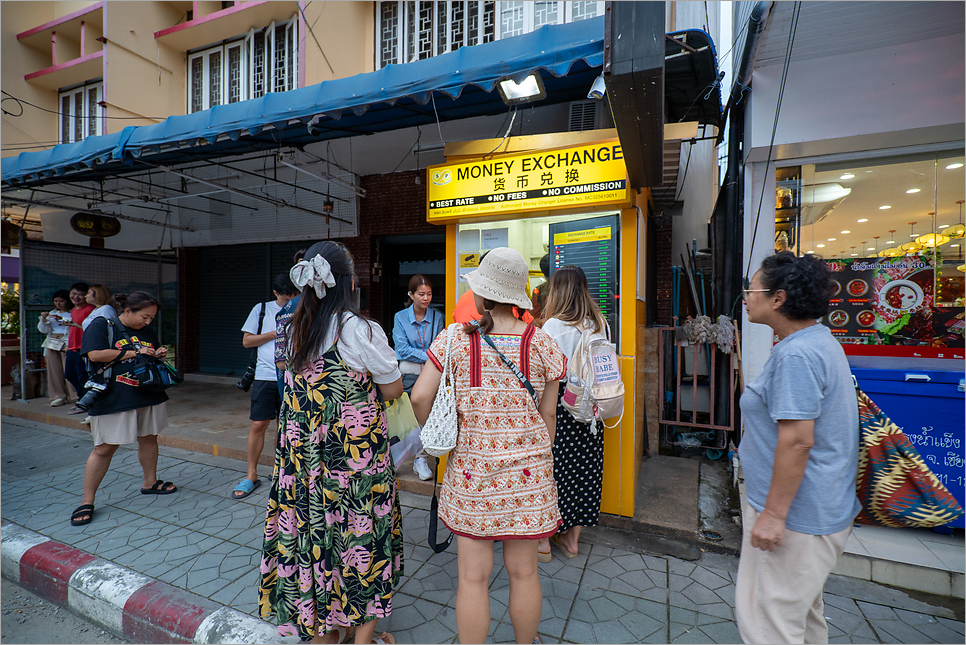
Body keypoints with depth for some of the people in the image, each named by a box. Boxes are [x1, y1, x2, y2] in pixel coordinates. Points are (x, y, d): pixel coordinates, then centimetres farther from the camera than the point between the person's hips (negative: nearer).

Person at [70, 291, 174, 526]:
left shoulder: (147, 332, 12)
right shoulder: (102, 325, -6)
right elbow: (96, 354, -19)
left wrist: (159, 355, 1)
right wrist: (134, 352, -17)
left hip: (148, 396, 6)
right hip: (114, 399, -6)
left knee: (149, 438, 15)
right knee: (104, 448, 0)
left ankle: (150, 483, 31)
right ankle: (87, 501, 13)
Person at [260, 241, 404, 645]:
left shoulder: (294, 331, 2)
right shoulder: (363, 331, -18)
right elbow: (393, 391, -10)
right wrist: (381, 364, 9)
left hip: (303, 453, 6)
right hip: (357, 457, -6)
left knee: (314, 533, 19)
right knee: (361, 536, 11)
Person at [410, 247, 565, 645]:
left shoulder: (454, 340, -7)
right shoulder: (541, 343, -5)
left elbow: (420, 397, -9)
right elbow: (547, 414, 0)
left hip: (471, 467, -1)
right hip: (526, 468, 2)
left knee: (473, 577, 14)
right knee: (524, 571, 19)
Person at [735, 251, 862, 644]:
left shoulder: (795, 354, -24)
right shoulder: (821, 340, 10)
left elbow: (798, 440, -27)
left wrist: (773, 514, -22)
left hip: (795, 514, -11)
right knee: (803, 611, 26)